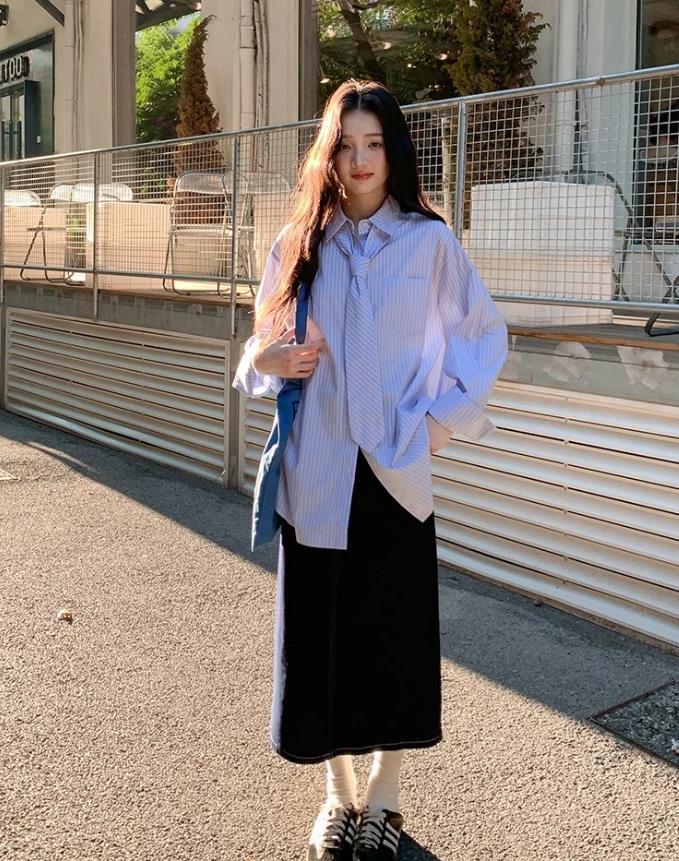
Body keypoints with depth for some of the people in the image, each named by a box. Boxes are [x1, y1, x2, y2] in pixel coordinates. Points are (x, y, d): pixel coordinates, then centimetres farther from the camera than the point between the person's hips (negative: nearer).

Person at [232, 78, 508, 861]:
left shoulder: (429, 241, 0)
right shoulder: (299, 244, 7)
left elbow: (484, 335, 6)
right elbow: (266, 342, 14)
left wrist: (447, 415, -4)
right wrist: (266, 359, -9)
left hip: (395, 467, -2)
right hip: (316, 471, 2)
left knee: (393, 628, 5)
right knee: (320, 627, 6)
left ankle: (382, 798, 24)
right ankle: (339, 795, 24)